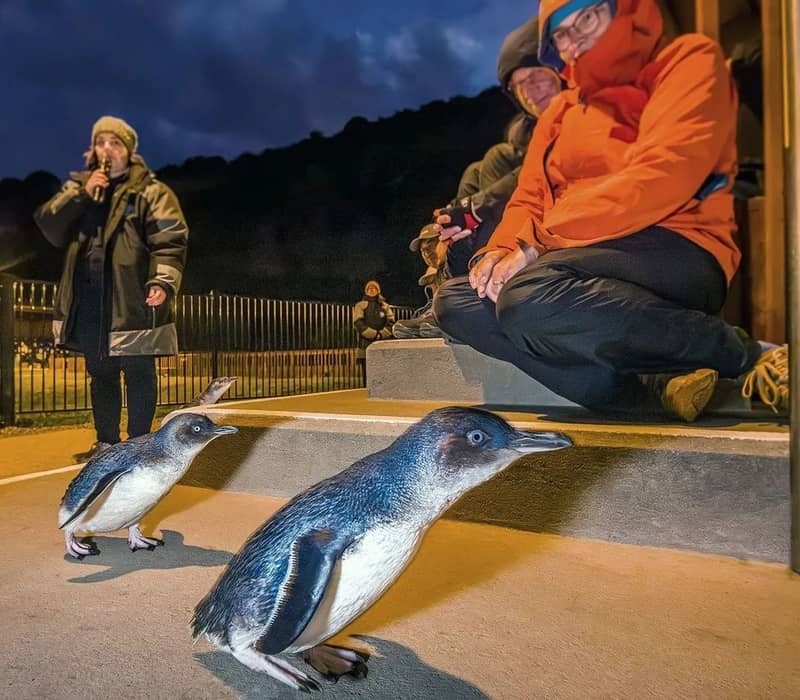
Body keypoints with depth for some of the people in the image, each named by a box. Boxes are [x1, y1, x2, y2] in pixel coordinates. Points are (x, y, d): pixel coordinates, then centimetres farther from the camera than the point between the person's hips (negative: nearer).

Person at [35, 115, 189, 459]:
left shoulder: (151, 191, 0)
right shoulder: (79, 186, 17)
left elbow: (169, 242, -10)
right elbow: (49, 227, 5)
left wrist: (163, 282, -25)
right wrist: (80, 194, -7)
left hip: (132, 299, -5)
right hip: (89, 300, 6)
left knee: (138, 372, 1)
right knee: (100, 372, 15)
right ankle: (106, 441, 29)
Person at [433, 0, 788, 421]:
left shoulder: (690, 60, 4)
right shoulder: (560, 111, 24)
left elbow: (661, 176, -13)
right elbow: (528, 201, 16)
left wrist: (535, 246, -19)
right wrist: (500, 251, -8)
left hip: (678, 255, -6)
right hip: (580, 266, 7)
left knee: (530, 296, -34)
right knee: (454, 301, -14)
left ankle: (749, 356, -16)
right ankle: (656, 386, -23)